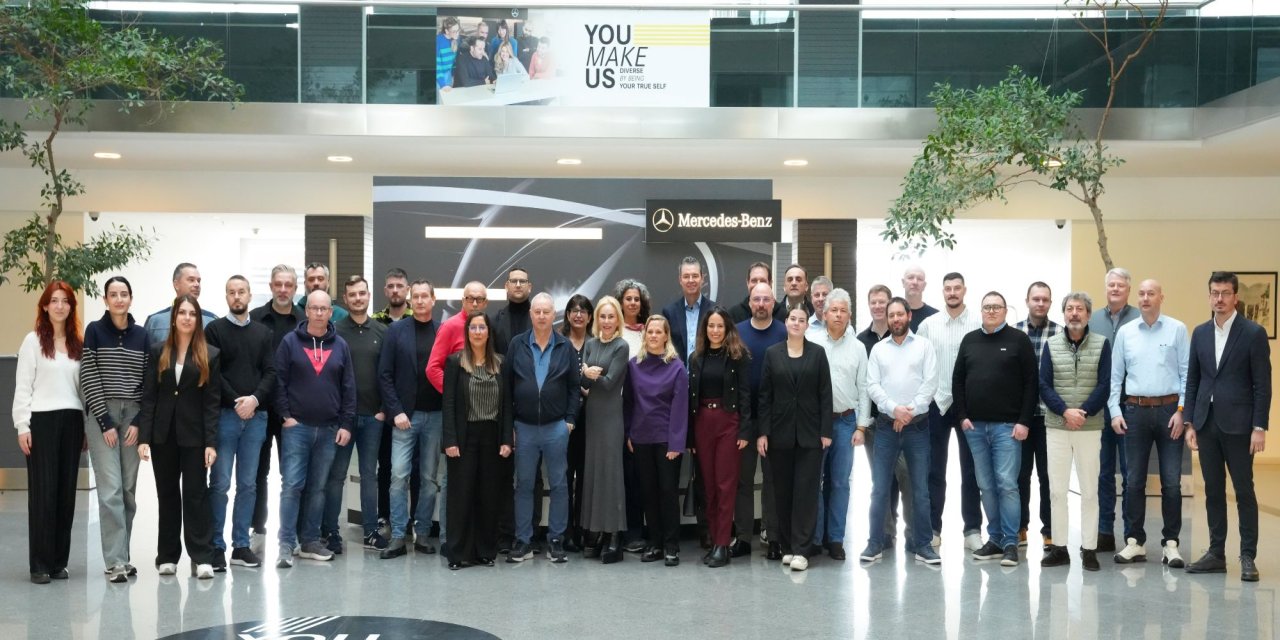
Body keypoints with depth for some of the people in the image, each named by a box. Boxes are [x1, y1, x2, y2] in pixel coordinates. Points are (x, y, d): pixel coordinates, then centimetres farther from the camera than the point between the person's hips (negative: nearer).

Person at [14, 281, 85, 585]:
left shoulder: (78, 343, 11)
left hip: (72, 421, 4)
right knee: (42, 491, -3)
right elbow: (22, 387, -2)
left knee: (66, 491, 4)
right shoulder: (33, 341, 1)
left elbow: (84, 386, 10)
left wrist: (86, 426, 7)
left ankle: (59, 561, 11)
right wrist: (22, 426, -8)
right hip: (42, 421, -3)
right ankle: (40, 563, 3)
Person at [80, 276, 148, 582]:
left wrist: (139, 422, -2)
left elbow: (148, 381, 7)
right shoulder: (94, 330, 0)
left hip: (133, 417, 3)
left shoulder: (142, 334, 8)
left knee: (129, 489, 4)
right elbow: (89, 378, -3)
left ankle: (121, 555, 14)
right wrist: (105, 422, -8)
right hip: (101, 415, -3)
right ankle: (115, 561, -7)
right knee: (111, 489, -9)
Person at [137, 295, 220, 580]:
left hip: (194, 436, -2)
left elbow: (212, 403, -3)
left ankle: (201, 557, 2)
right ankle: (167, 556, 18)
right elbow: (148, 397, 1)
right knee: (167, 495, 10)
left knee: (195, 494, -1)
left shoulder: (210, 355, 0)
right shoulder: (158, 352, 4)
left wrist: (211, 442, -9)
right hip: (163, 435, 2)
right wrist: (143, 437, -6)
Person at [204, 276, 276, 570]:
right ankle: (216, 546, 4)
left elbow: (270, 372, 6)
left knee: (248, 484, 7)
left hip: (256, 416, 3)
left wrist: (255, 399, -11)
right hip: (225, 415, -3)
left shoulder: (263, 333, 13)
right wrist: (236, 402, -12)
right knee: (220, 483, -3)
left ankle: (241, 545, 13)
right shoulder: (214, 330, 3)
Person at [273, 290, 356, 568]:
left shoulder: (340, 345, 8)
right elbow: (279, 381, -2)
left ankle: (310, 541, 17)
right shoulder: (290, 342, 1)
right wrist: (285, 415, -10)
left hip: (329, 429, 3)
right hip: (297, 427, -3)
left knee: (318, 487, 8)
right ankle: (286, 544, -3)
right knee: (292, 485, -6)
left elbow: (349, 387, 8)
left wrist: (346, 424, 2)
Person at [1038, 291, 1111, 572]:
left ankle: (1089, 549, 9)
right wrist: (1065, 411, -12)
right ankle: (1058, 547, 12)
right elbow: (1044, 385, 1)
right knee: (1056, 489, 4)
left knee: (1089, 490, 2)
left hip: (1090, 427, -1)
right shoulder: (1051, 344, 7)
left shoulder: (1101, 344, 3)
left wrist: (1084, 412, -14)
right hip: (1056, 426, 2)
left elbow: (1104, 385, -3)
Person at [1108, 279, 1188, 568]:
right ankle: (1135, 541, 13)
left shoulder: (1177, 329, 1)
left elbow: (1187, 373, -1)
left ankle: (1171, 543, 10)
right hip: (1135, 410, 2)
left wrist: (1182, 411, -7)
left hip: (1169, 409, -2)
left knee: (1171, 481, 0)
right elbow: (1116, 376, 8)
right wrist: (1115, 411, 1)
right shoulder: (1125, 332, 7)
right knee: (1135, 481, 5)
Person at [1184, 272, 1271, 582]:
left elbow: (1262, 384, -7)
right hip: (1206, 424, 5)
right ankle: (1216, 553, 17)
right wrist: (1190, 422, 6)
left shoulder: (1254, 333, -5)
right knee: (1213, 491, 9)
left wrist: (1259, 428, -11)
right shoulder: (1200, 333, 10)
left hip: (1237, 424, -4)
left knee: (1244, 491, 2)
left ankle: (1248, 557, 9)